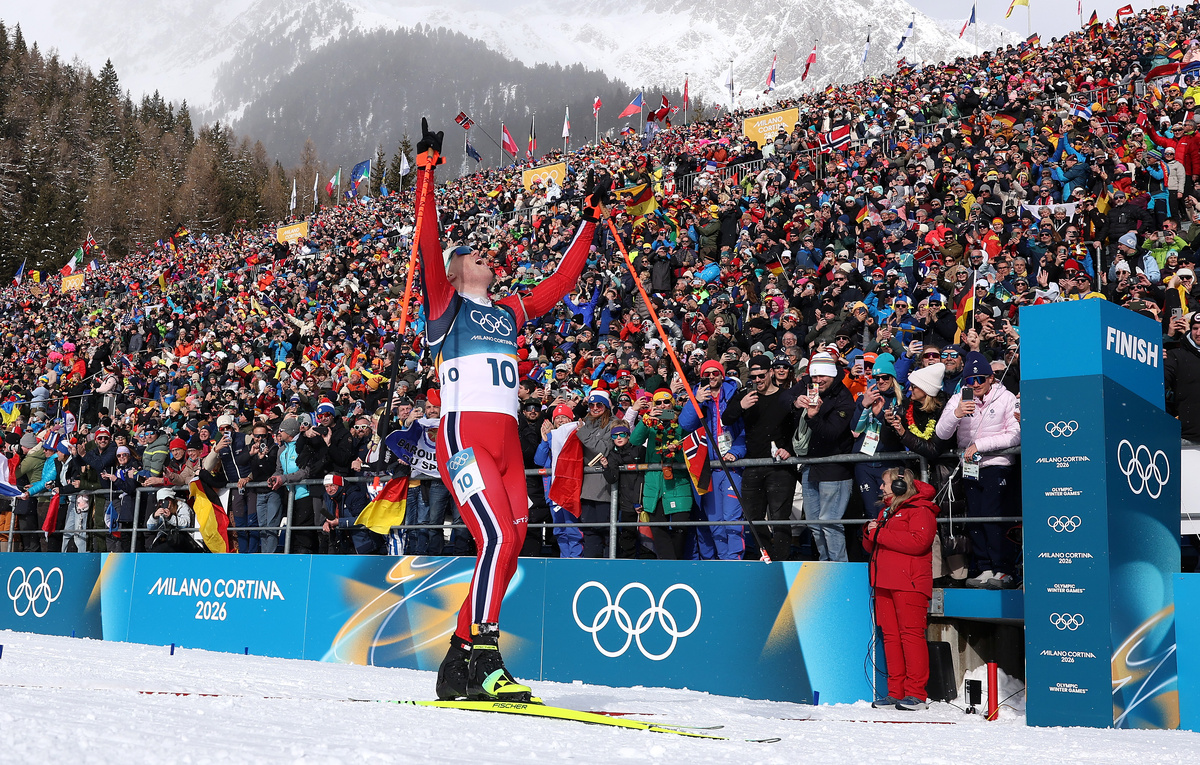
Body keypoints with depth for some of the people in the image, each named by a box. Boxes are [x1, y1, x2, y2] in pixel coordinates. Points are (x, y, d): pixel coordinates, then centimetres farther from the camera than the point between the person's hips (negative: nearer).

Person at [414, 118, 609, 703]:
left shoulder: (509, 313, 24)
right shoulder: (444, 305, 8)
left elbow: (562, 281, 29)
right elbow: (428, 244, -4)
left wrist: (591, 217, 32)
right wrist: (426, 170, -9)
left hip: (508, 441, 6)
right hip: (464, 435, -6)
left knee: (509, 549, 0)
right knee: (498, 538, -21)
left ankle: (458, 665, 8)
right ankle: (483, 661, -17)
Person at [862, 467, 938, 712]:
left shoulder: (920, 510, -2)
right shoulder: (886, 512, 26)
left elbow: (918, 541, -19)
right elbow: (870, 548, 27)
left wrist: (880, 534, -13)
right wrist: (869, 533, 3)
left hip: (909, 583, -8)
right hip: (884, 583, 8)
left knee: (911, 634, -9)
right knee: (890, 635, 5)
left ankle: (916, 694, -8)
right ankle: (896, 692, 7)